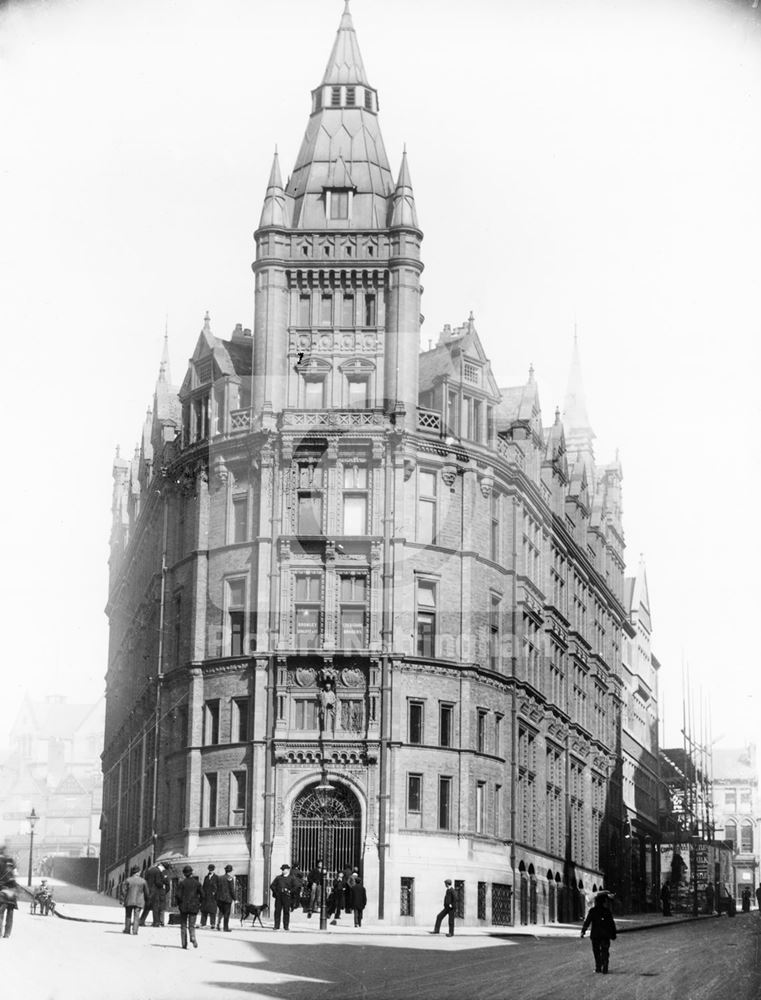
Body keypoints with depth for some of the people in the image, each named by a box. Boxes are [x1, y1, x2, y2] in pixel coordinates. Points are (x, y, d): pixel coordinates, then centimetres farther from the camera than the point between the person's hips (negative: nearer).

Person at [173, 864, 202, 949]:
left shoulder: (182, 883, -6)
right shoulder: (197, 883, -1)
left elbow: (177, 895, -10)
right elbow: (202, 895, 0)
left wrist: (177, 903, 5)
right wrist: (198, 902, 16)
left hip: (183, 906, -1)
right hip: (194, 907, 1)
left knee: (183, 926, 11)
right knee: (192, 925, 5)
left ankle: (184, 943, 8)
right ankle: (193, 938, -23)